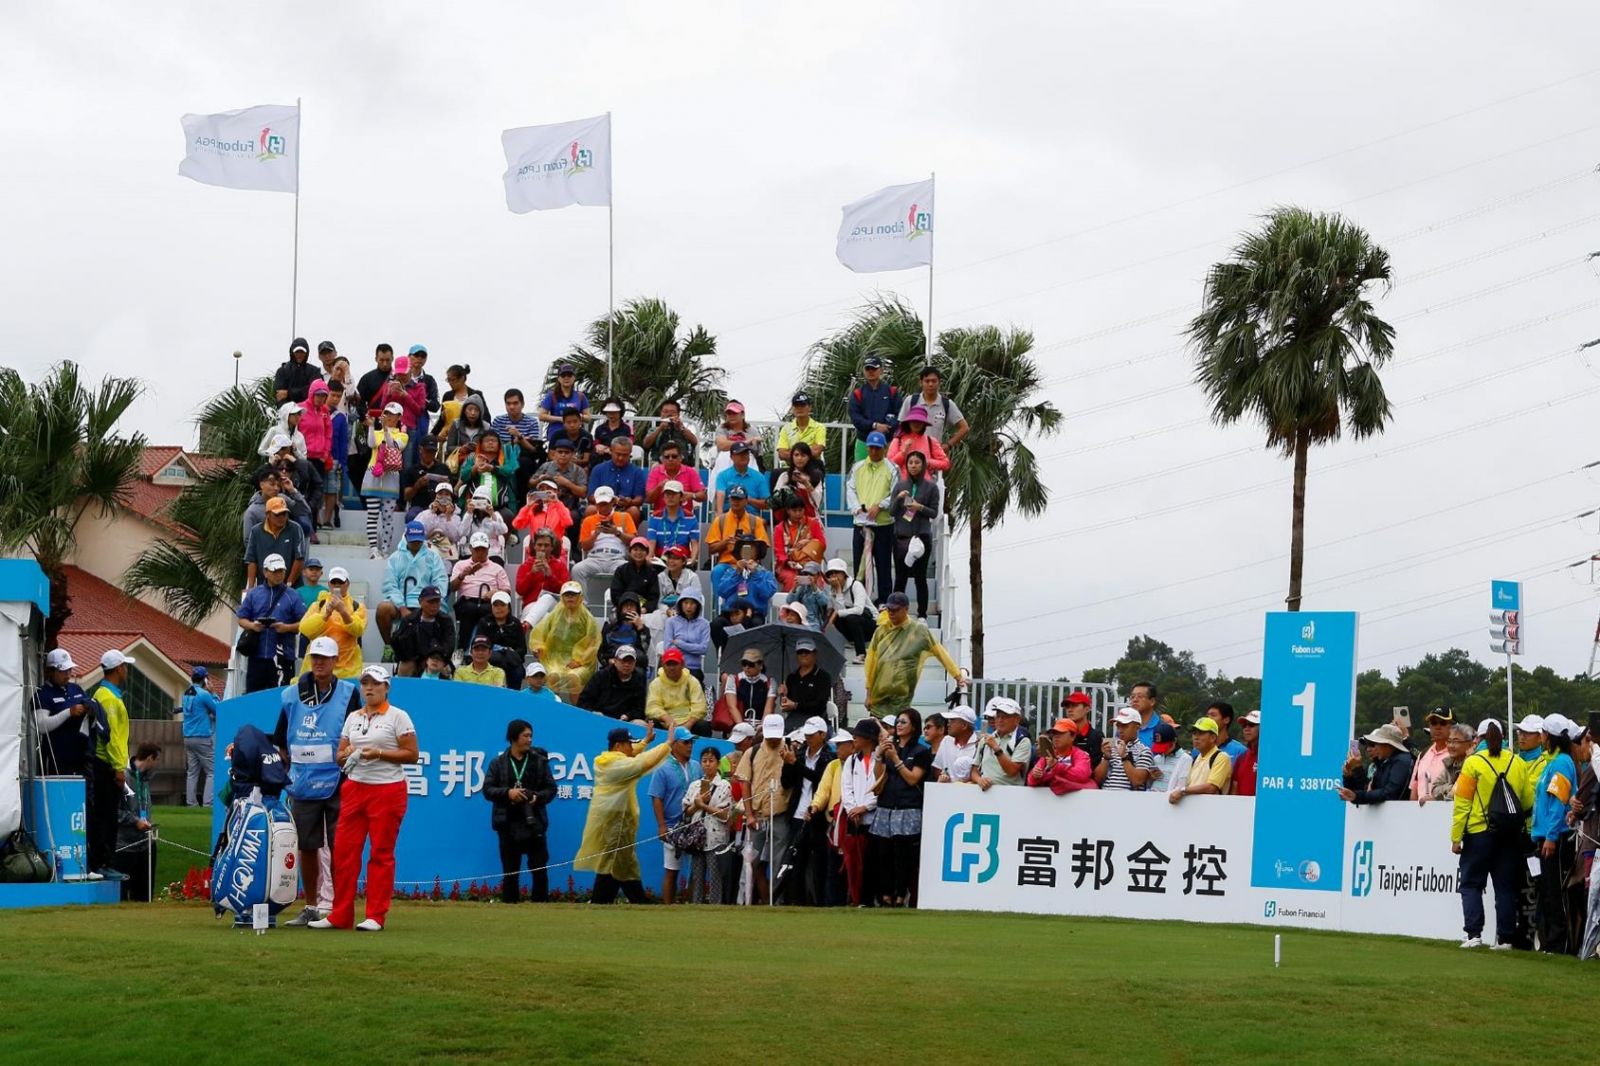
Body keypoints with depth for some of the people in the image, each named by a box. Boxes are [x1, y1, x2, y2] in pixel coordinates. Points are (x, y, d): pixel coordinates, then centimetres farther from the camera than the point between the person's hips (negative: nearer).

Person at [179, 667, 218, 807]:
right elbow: (218, 710, -6)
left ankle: (191, 803, 7)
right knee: (212, 772, -3)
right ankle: (208, 803, -12)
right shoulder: (203, 694, -12)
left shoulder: (185, 694, 10)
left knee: (192, 772, 9)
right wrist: (213, 696, 5)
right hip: (203, 738, -7)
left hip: (188, 737, 7)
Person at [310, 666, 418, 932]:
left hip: (387, 790, -5)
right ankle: (340, 916, 6)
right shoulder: (353, 717, 15)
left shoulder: (398, 717, -1)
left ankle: (376, 917, 2)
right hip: (354, 788, 5)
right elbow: (340, 756, 18)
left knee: (381, 854, -2)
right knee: (344, 850, 1)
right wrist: (348, 754, -5)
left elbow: (411, 755, -5)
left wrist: (379, 753, -15)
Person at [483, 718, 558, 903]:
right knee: (510, 871, 5)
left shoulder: (540, 761, 6)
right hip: (508, 824, 0)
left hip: (534, 823, 0)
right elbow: (487, 790, 2)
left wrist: (537, 797, -12)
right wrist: (507, 793, -15)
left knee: (539, 869, -2)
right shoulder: (498, 763, 5)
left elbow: (551, 789, 7)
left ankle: (540, 903, 4)